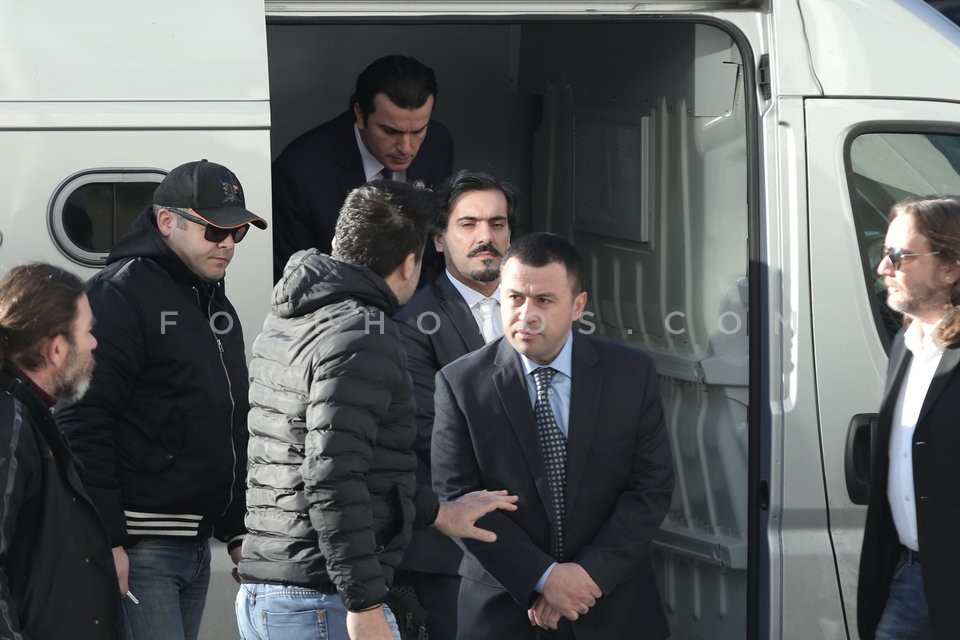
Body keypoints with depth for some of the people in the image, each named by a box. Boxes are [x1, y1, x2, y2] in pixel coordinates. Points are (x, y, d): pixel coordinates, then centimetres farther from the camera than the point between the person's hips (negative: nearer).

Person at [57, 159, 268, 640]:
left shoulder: (217, 306, 19)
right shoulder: (121, 294, -10)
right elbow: (83, 423, -17)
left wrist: (237, 533, 23)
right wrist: (105, 542, -21)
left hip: (196, 546, 9)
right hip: (137, 551, -9)